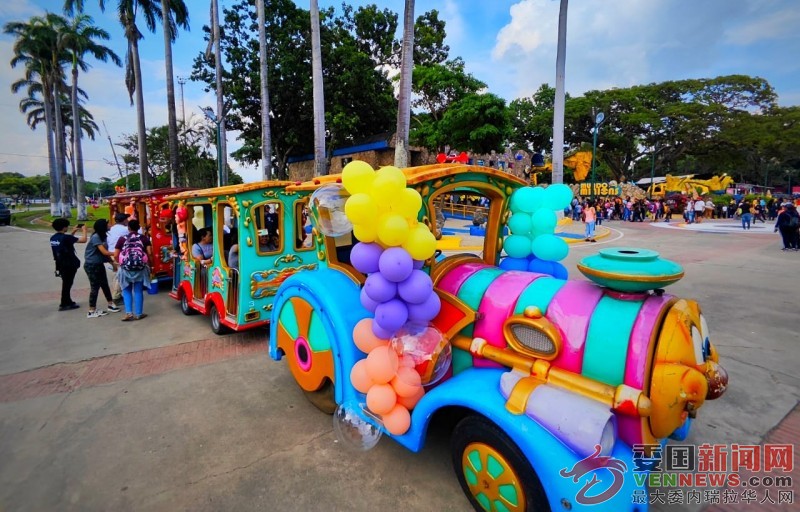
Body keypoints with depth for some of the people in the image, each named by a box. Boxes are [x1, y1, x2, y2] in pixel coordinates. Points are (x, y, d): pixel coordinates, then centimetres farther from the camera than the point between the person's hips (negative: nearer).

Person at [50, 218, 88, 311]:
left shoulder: (53, 238, 6)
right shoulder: (65, 237, -19)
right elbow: (83, 240, -20)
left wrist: (74, 231, 20)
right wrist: (84, 229, -5)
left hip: (61, 264, 8)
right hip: (69, 265, -8)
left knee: (66, 283, 19)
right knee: (67, 284, 2)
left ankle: (68, 302, 29)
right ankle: (64, 304, 9)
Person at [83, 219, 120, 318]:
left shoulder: (103, 236, 6)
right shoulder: (95, 237, -19)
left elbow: (105, 252, 8)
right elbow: (104, 252, -23)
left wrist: (112, 262, 5)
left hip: (99, 264, 8)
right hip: (91, 265, -8)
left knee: (105, 284, 15)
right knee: (95, 287, -3)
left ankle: (111, 304, 26)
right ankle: (92, 311, 6)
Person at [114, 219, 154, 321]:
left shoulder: (122, 239, 5)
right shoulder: (144, 238, 4)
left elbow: (115, 256, 3)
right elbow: (150, 253, -5)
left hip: (126, 268, 0)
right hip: (140, 268, 0)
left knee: (127, 290, 14)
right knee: (138, 291, 9)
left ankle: (128, 313, 4)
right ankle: (138, 314, 12)